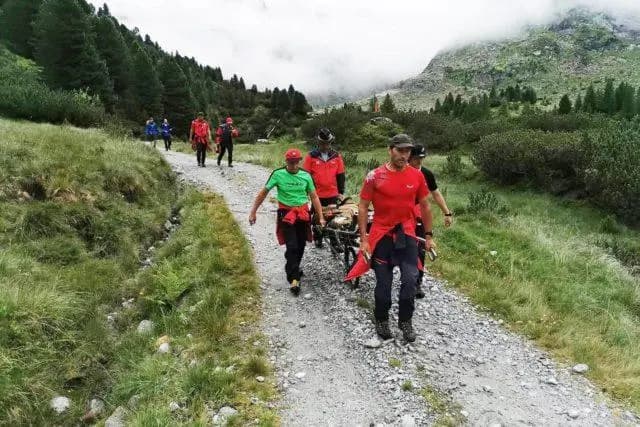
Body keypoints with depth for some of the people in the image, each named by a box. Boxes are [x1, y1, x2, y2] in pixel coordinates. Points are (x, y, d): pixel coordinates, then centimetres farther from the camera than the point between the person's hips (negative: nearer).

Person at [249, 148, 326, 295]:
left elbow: (314, 197, 7)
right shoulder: (278, 174, -8)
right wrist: (253, 212, 0)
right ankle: (293, 278, -3)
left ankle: (292, 270, 36)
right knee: (292, 246, -12)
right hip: (286, 214, -3)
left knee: (300, 246, 12)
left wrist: (321, 217, 3)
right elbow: (263, 193, -1)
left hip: (303, 214, 4)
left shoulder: (306, 175, -1)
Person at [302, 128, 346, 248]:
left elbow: (340, 175, 7)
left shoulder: (336, 156, 2)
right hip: (317, 195, -1)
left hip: (333, 194, 1)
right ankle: (317, 239, 27)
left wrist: (341, 192, 5)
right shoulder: (311, 156, -4)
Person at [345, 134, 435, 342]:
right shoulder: (375, 176, -8)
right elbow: (363, 207, -4)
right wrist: (363, 239, -8)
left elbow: (425, 206, 9)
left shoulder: (416, 175, 0)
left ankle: (405, 321, 17)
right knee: (383, 282, 7)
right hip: (382, 235, -2)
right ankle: (381, 320, 29)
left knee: (410, 279, -5)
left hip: (407, 235, 2)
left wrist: (428, 236, 9)